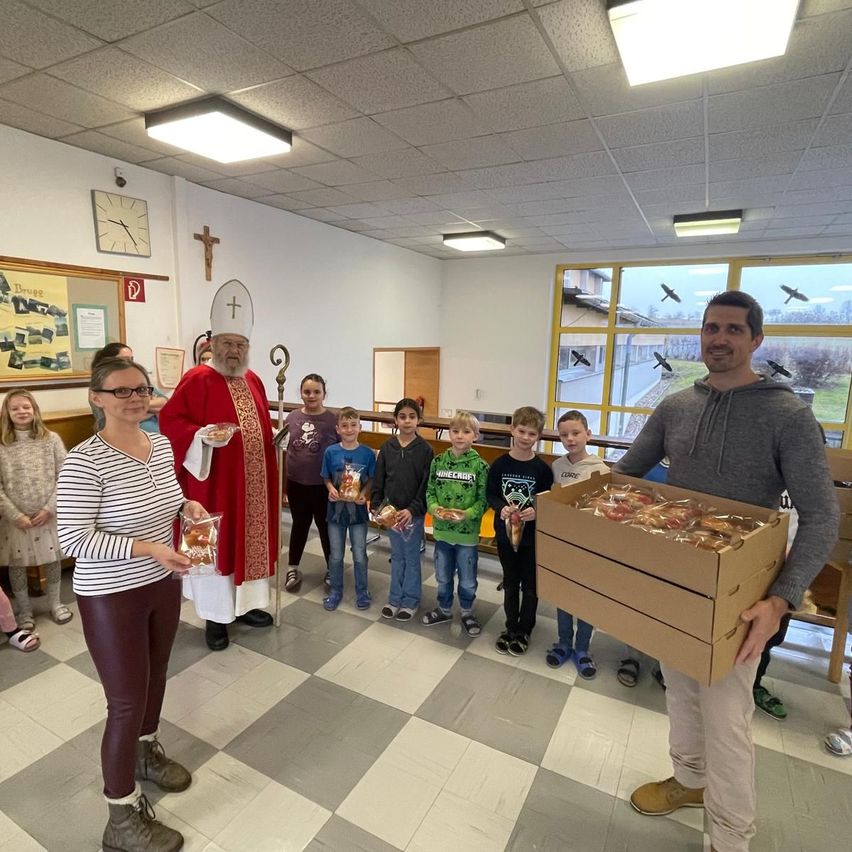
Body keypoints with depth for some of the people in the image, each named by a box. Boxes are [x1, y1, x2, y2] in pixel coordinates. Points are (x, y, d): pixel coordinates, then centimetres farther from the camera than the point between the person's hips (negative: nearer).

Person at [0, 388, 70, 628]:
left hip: (49, 514, 0)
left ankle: (55, 602, 33)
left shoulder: (51, 439, -3)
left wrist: (50, 508, -12)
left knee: (53, 558, 13)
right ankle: (24, 610, 31)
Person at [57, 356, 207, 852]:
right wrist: (147, 548, -29)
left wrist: (186, 504, -5)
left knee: (156, 677, 24)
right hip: (111, 598, -6)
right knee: (127, 701, 6)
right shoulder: (85, 461, -22)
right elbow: (73, 539, -22)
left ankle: (146, 752, 52)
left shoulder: (162, 445, -1)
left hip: (163, 585, 7)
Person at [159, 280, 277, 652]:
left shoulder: (253, 381, 10)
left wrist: (268, 466, 15)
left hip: (252, 482, 7)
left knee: (250, 540, 15)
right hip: (214, 482, -6)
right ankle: (216, 616, 20)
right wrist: (204, 436, -30)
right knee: (215, 545, 4)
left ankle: (246, 603, 32)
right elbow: (170, 421, -15)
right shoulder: (197, 380, -10)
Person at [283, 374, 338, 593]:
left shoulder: (333, 420, -10)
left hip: (323, 485, -2)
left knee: (326, 527, 12)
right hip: (296, 483, 3)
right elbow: (285, 449, 8)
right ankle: (292, 569, 34)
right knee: (299, 525, 18)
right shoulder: (292, 417, -2)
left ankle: (332, 569, 30)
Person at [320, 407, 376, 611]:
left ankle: (362, 591, 30)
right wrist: (331, 489, -17)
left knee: (359, 555, 10)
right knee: (336, 555, 14)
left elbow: (371, 479, -1)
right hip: (336, 508, 1)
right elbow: (326, 478, 2)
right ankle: (335, 591, 32)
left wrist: (364, 494, -17)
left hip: (358, 509, -1)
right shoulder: (330, 452, -7)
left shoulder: (367, 453, -8)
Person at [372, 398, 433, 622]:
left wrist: (412, 510, -18)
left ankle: (411, 601, 25)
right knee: (396, 557, 17)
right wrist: (376, 505, -5)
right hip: (391, 511, 3)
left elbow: (426, 485, -11)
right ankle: (395, 599, 30)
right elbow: (379, 479, 3)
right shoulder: (387, 447, -1)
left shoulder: (425, 449, -10)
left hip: (414, 513, -3)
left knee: (412, 558, 10)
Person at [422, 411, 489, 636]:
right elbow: (430, 491, 2)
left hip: (467, 532, -2)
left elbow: (483, 500, -10)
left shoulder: (480, 466, -12)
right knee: (443, 577, 20)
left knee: (467, 580, 15)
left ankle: (467, 613, 39)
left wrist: (466, 514, -25)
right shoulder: (438, 461, -3)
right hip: (442, 530, 3)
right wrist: (435, 508, -16)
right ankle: (444, 609, 42)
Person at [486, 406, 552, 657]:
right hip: (505, 533, 2)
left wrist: (537, 512, -24)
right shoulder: (500, 464, -6)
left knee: (530, 586, 12)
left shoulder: (542, 468, -10)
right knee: (510, 584, 18)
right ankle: (510, 627, 35)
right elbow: (490, 494, 0)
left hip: (532, 537, -1)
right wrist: (501, 507, -20)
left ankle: (524, 630, 31)